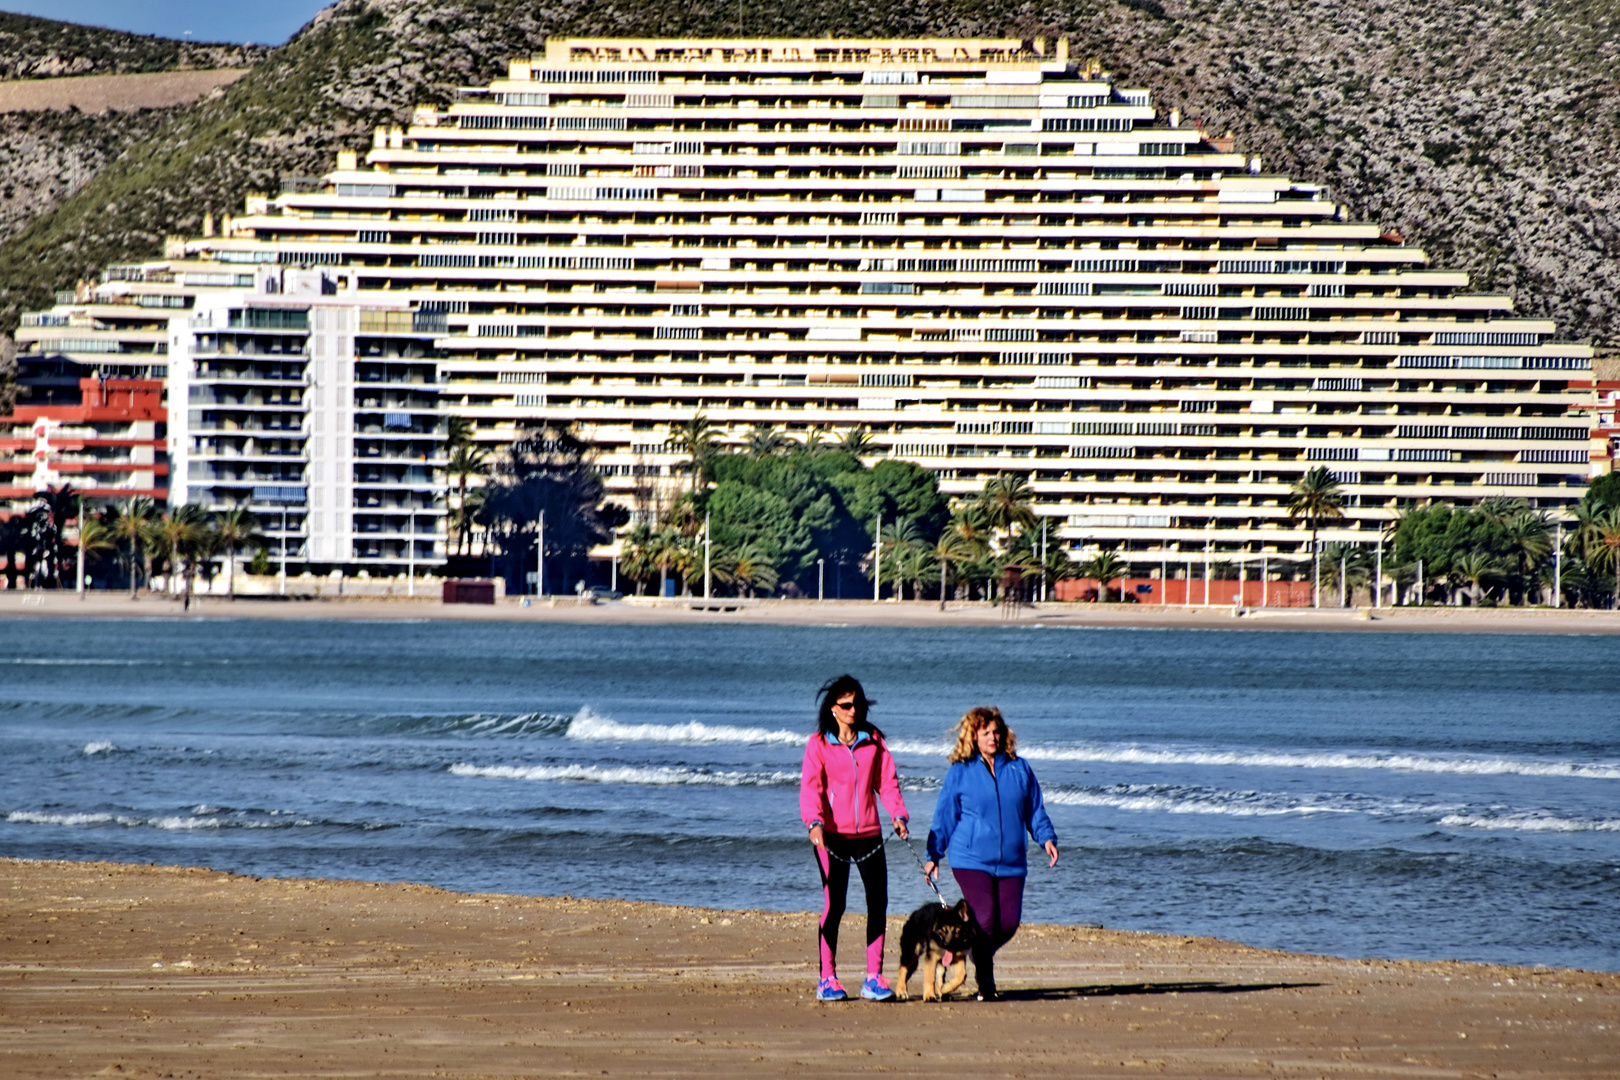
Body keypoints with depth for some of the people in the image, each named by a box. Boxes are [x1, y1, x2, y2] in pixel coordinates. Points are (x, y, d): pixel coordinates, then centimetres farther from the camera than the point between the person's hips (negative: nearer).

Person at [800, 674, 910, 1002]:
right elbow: (810, 788, -8)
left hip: (868, 833, 4)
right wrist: (815, 822, -25)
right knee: (834, 904, -8)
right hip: (832, 834, -4)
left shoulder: (873, 741, 11)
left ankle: (874, 978, 6)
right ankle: (827, 978, 0)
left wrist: (898, 815, -5)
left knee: (878, 901, -1)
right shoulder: (819, 744, 1)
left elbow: (887, 781, 11)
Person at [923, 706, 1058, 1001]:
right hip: (972, 860, -3)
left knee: (1009, 922, -2)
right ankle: (985, 984, -1)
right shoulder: (960, 772, 3)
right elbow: (944, 816, 6)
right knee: (985, 920, -14)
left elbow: (1034, 810, 17)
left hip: (1011, 863, 3)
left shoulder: (1019, 769, 10)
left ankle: (979, 955, 27)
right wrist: (933, 855, 3)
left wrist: (1046, 837, 2)